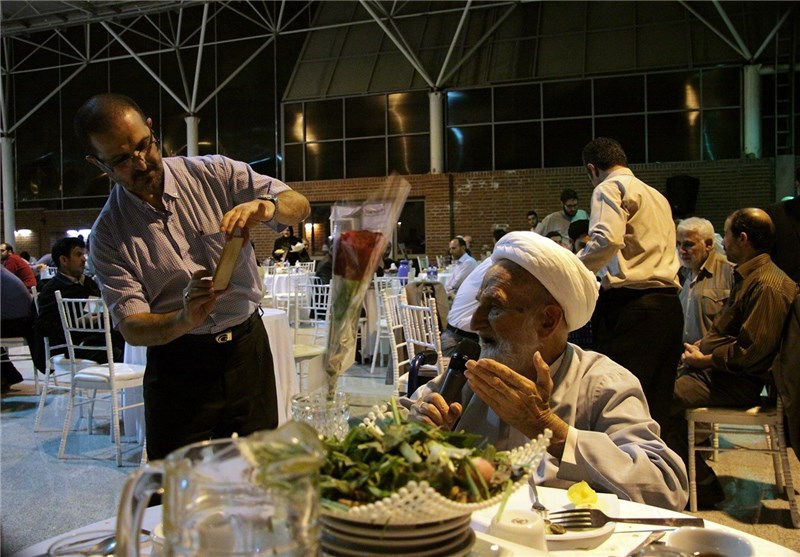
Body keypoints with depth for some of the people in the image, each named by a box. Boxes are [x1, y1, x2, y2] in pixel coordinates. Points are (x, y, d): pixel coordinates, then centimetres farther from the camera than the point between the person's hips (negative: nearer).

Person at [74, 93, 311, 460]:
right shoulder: (108, 234, -5)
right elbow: (131, 328, -11)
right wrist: (184, 320, -32)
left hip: (248, 350, 1)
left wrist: (263, 206, -27)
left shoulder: (213, 174, -2)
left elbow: (299, 205, -5)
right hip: (177, 368, -1)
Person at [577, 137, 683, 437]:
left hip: (629, 303, -9)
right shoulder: (657, 195, 25)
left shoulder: (610, 188, -1)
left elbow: (607, 239, -19)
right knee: (655, 402, 11)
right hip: (669, 303, 9)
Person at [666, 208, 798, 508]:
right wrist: (700, 349, 9)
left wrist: (705, 360, -12)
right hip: (718, 370, 10)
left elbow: (751, 351, -22)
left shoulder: (768, 285, -19)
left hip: (739, 383, -10)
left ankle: (704, 488, -5)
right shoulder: (745, 276, 16)